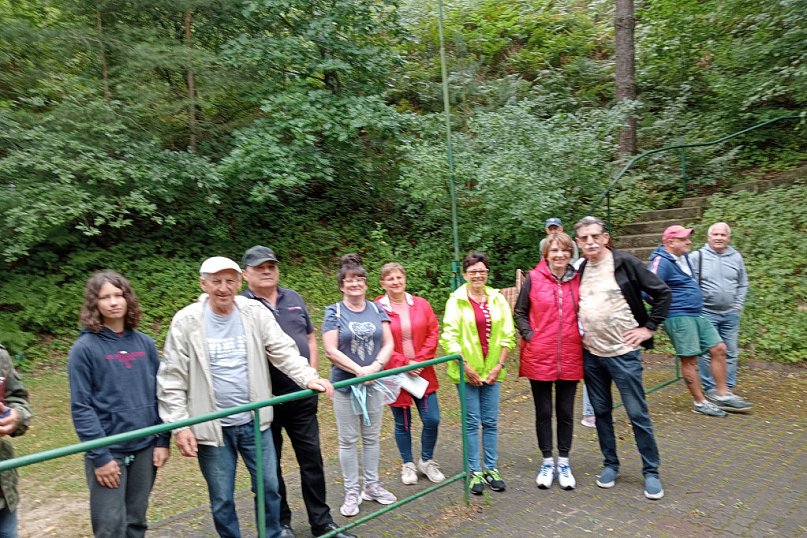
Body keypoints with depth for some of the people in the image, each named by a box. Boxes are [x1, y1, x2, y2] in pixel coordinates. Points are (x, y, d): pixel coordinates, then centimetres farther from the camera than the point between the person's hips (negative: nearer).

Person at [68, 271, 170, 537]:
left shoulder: (145, 343, 5)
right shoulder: (85, 348, -8)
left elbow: (159, 395, 8)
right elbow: (81, 408, -9)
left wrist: (162, 440, 3)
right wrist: (99, 456, -12)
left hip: (145, 447, 4)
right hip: (107, 451, -4)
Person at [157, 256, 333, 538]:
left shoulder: (255, 312, -3)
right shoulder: (187, 321, -8)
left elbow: (283, 351, -7)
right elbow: (172, 379, -5)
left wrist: (308, 377, -24)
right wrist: (179, 426, -10)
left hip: (255, 422, 2)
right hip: (212, 427, -2)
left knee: (269, 487, 14)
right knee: (222, 499, 12)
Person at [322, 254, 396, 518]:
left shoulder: (376, 310, 5)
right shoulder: (334, 312, -5)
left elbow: (388, 344, 2)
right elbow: (331, 350, -12)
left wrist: (376, 366, -16)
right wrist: (360, 370, -17)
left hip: (374, 383, 3)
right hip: (345, 385, -3)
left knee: (372, 437, 14)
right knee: (349, 440, 6)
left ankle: (372, 486, 29)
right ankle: (352, 492, 19)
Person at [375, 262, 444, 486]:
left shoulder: (421, 304, 2)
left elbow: (433, 333, 1)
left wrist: (420, 361, -10)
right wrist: (404, 364, -14)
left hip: (423, 373, 3)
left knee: (432, 419, 3)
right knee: (402, 423, 10)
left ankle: (427, 461, 29)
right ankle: (408, 465, 33)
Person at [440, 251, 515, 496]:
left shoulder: (497, 299, 4)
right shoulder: (456, 300, -5)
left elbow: (508, 335, 5)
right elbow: (449, 338, -8)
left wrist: (499, 365, -3)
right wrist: (466, 367, -12)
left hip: (492, 370, 3)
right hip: (466, 371, -3)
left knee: (490, 421, 10)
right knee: (472, 422, 5)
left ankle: (491, 468, 24)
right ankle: (475, 471, 18)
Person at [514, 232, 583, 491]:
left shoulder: (578, 279, 2)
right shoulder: (533, 278, -5)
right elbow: (520, 312, 3)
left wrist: (583, 335, 2)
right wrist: (529, 336, -8)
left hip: (570, 357, 2)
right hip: (539, 356, -2)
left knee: (566, 411, 11)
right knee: (543, 411, 11)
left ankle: (563, 462, 28)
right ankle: (547, 462, 27)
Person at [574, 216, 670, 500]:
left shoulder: (625, 263, -10)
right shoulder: (579, 270, 6)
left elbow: (662, 292, -8)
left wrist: (648, 328, -9)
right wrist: (578, 333, 10)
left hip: (622, 352, -5)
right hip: (590, 354, 5)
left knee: (638, 414, 3)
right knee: (601, 412, 14)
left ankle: (651, 472, 18)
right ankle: (610, 464, 29)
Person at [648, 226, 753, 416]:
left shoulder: (683, 257, 12)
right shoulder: (662, 262, -18)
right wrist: (665, 307, -13)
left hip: (696, 315, 10)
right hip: (678, 317, -10)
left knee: (719, 349, 10)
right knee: (689, 359, 0)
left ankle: (722, 395, 20)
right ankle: (700, 403, 13)